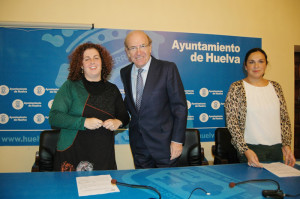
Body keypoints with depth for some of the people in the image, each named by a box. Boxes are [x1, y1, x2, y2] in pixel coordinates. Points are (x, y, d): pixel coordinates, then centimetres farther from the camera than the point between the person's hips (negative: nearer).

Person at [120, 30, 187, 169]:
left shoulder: (168, 69, -10)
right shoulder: (125, 73, 6)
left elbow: (180, 106, -10)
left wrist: (177, 140, -13)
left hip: (163, 142, -4)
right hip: (138, 144, 4)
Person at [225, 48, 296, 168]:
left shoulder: (275, 87, 9)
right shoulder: (237, 88, -5)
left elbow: (284, 119, 11)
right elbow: (231, 121, -10)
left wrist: (286, 145, 0)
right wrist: (245, 150, -18)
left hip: (277, 148, 5)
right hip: (252, 149, -4)